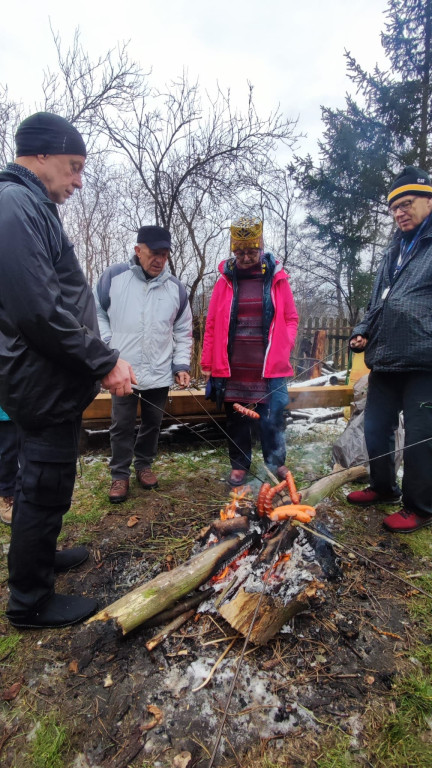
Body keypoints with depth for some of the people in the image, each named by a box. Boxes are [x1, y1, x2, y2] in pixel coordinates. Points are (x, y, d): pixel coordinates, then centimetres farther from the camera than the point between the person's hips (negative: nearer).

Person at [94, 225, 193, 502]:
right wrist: (107, 347, -5)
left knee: (153, 423, 15)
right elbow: (97, 312, 5)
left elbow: (184, 331, 9)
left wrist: (182, 365, 1)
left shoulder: (175, 287, 2)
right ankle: (120, 474, 22)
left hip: (160, 373, 2)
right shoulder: (114, 276, -4)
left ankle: (144, 465, 35)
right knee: (122, 425, 6)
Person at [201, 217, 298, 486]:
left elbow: (291, 319, 8)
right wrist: (208, 364, 2)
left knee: (273, 418, 3)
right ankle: (239, 465, 26)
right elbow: (212, 324, 5)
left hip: (270, 367, -1)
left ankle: (276, 464, 23)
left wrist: (284, 349, -8)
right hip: (232, 367, 1)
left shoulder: (277, 279, 5)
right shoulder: (226, 281, 5)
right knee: (236, 419, 11)